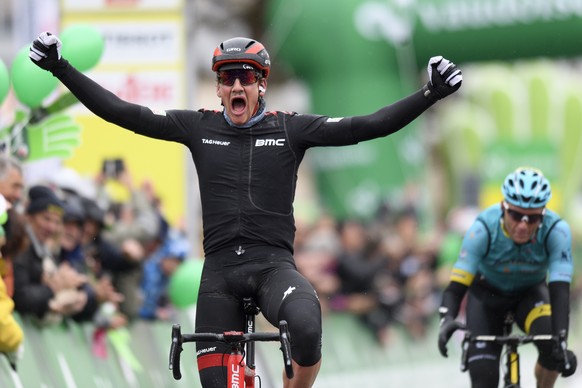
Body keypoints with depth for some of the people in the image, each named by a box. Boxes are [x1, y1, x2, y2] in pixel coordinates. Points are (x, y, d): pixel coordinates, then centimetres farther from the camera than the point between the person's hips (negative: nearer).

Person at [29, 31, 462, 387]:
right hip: (219, 269, 2)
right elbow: (125, 114, 4)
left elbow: (366, 127, -6)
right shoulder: (199, 127, 7)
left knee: (306, 330, -34)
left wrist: (431, 94, -16)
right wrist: (61, 69, -1)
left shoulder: (290, 129, 3)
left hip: (274, 263, -2)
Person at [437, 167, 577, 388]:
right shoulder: (483, 229, -33)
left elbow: (559, 290, -37)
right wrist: (447, 319, -56)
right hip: (487, 294, 0)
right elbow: (457, 286, -35)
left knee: (552, 346, -30)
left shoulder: (556, 231, -32)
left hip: (531, 293, 0)